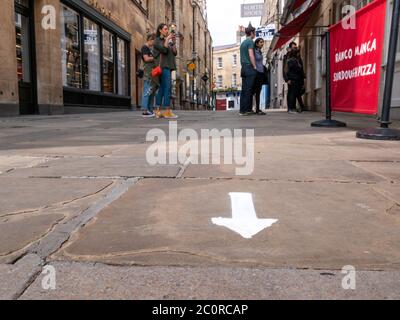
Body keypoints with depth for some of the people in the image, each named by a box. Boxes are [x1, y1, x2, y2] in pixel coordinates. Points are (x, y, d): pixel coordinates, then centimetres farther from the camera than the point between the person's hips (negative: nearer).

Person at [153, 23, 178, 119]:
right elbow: (164, 49, -17)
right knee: (168, 88, -16)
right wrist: (167, 38, -7)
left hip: (168, 67, 8)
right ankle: (167, 111, -19)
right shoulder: (157, 40, 1)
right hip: (163, 66, -8)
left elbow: (175, 53, 13)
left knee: (162, 89, 4)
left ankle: (158, 111, 3)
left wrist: (174, 42, 3)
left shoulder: (168, 42, 23)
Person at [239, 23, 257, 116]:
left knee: (244, 90, 6)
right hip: (250, 68, -9)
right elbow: (251, 55, -15)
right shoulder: (250, 41, -6)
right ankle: (245, 110, -12)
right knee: (248, 90, -10)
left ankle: (245, 109, 8)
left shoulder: (243, 42, 21)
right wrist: (255, 67, -12)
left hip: (244, 68, 9)